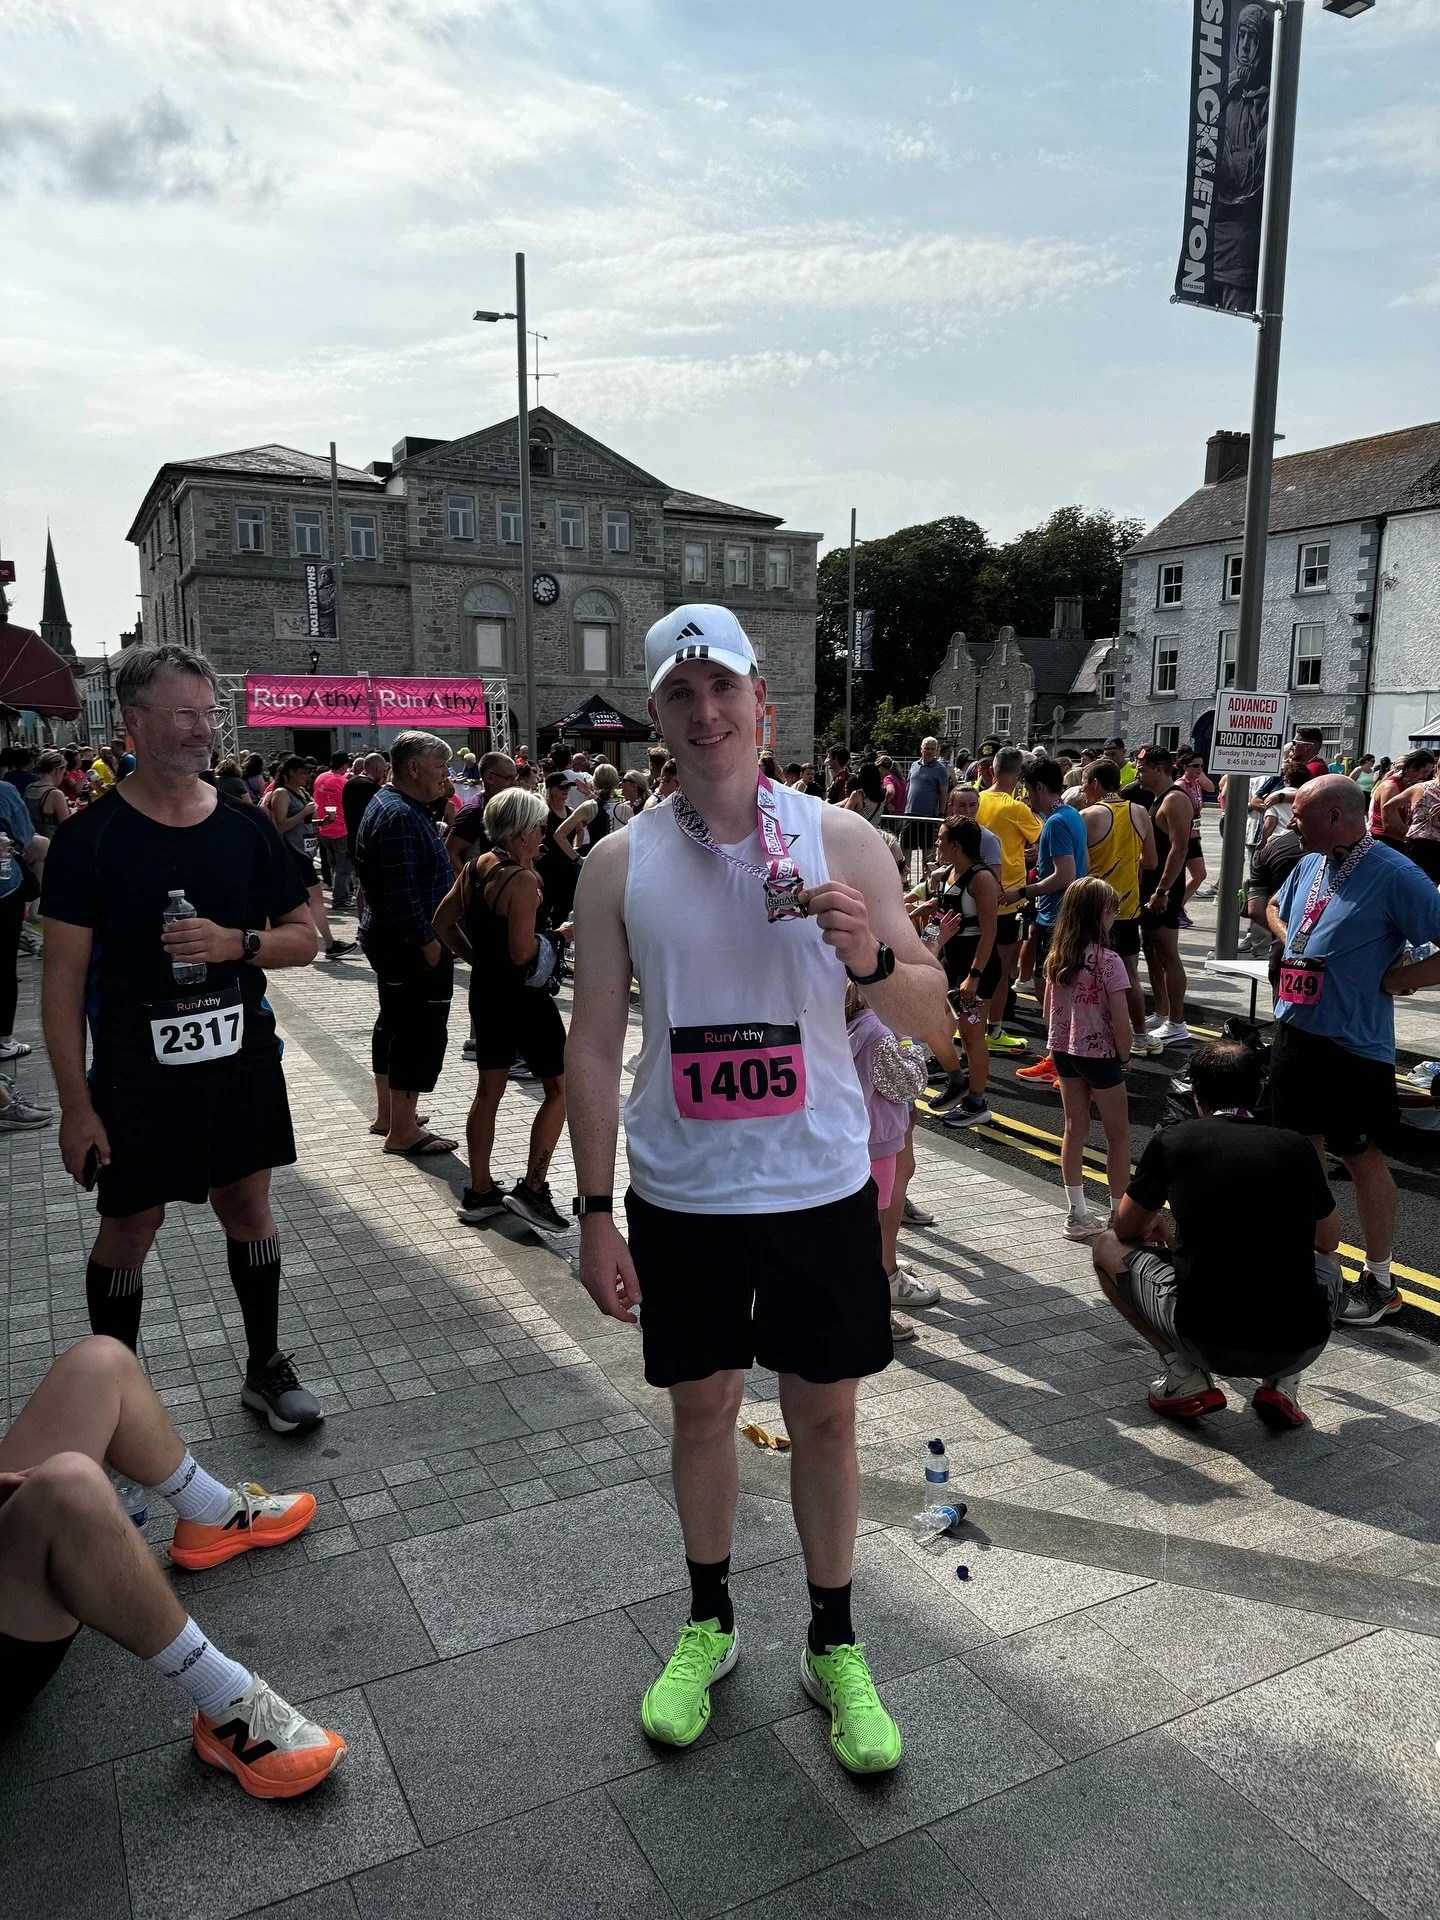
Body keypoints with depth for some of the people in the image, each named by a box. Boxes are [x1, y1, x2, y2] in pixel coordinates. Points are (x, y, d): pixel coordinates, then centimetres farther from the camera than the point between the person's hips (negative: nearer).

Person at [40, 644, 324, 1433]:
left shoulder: (245, 827, 2)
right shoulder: (91, 837, -9)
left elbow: (304, 938, 7)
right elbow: (64, 979, -9)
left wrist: (237, 942, -15)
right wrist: (75, 1104, -12)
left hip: (241, 1060, 3)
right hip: (136, 1072, -3)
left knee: (247, 1203, 13)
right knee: (131, 1224, 8)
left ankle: (266, 1366, 30)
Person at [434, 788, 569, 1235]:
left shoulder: (475, 867, 4)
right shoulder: (523, 881, -21)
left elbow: (443, 921, 12)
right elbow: (523, 953, -25)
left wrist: (476, 958, 15)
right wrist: (554, 937, -7)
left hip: (485, 992, 8)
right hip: (524, 997, -8)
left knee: (489, 1090, 15)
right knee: (559, 1086, 5)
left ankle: (479, 1193, 22)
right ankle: (531, 1188, 2)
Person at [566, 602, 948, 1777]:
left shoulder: (840, 841, -5)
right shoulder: (620, 863, -3)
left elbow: (930, 1014, -1)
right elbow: (595, 1044, -1)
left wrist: (871, 961, -24)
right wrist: (595, 1212, -3)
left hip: (822, 1191, 0)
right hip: (681, 1198, 1)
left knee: (825, 1416, 13)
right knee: (702, 1407, 16)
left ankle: (834, 1645, 35)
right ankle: (708, 1623, 40)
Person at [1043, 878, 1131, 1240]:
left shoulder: (1056, 957, 0)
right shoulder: (1108, 961, -19)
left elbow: (1049, 1009, 7)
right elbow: (1120, 1020, -19)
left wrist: (1058, 1045, 17)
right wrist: (1124, 1059, -4)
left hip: (1064, 1051, 6)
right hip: (1099, 1054, -6)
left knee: (1075, 1130, 14)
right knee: (1117, 1136, 9)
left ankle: (1076, 1215, 21)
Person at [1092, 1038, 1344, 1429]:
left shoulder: (1170, 1142, 2)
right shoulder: (1296, 1148, 9)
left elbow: (1127, 1230, 17)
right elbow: (1328, 1241, 26)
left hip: (1207, 1341, -3)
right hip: (1301, 1348, 3)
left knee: (1109, 1249, 20)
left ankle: (1187, 1380, 10)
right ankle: (1282, 1383, 14)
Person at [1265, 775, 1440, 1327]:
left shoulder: (1394, 875, -17)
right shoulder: (1308, 866, 6)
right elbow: (1275, 907, 27)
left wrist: (1393, 979, -15)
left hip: (1354, 1045, -7)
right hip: (1294, 1031, 7)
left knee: (1362, 1157, 5)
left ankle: (1379, 1282, 20)